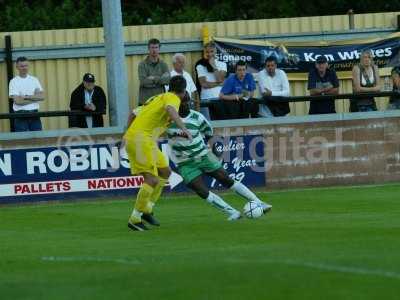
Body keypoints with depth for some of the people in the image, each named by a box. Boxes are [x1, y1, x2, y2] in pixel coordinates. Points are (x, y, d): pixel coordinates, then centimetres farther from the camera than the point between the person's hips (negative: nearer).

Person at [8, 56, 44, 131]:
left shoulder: (34, 80, 9)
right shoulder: (14, 82, -3)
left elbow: (42, 97, 1)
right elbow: (17, 101, -13)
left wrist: (27, 97, -12)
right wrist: (34, 98, -6)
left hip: (34, 114, 4)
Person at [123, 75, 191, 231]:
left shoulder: (157, 98, 23)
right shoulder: (173, 98, -4)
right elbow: (170, 110, -28)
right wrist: (183, 129, -37)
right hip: (141, 138, -10)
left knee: (165, 171, 17)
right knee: (152, 179, -14)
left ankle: (146, 210, 17)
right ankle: (135, 219, -12)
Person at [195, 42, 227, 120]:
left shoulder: (222, 64, 10)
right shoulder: (200, 66, 4)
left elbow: (220, 79, -6)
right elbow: (204, 84, -7)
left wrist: (214, 66, -6)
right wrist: (219, 84, -4)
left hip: (220, 98, 2)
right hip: (206, 99, -2)